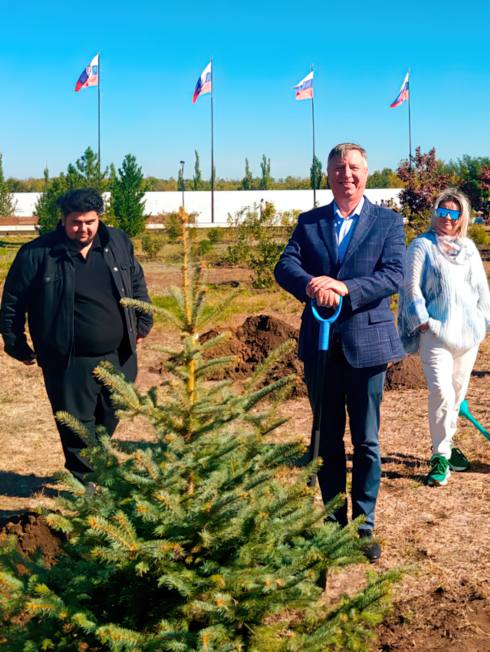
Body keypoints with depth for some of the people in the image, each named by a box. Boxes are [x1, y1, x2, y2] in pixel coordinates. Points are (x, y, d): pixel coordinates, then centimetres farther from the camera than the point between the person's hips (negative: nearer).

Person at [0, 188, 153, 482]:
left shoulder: (119, 243, 2)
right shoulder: (37, 254, -10)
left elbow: (137, 285, 17)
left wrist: (142, 324, 16)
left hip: (118, 357, 4)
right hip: (69, 363, -4)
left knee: (109, 419, 18)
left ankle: (94, 465, 42)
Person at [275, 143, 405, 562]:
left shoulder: (388, 223, 1)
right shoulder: (309, 222, 8)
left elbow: (394, 276, -12)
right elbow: (285, 266, -5)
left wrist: (344, 287, -26)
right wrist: (311, 286, -27)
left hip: (366, 343, -2)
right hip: (320, 343, 3)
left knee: (367, 441, 5)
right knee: (327, 440, 12)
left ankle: (364, 527, 18)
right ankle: (334, 523, 24)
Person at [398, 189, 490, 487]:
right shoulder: (423, 245, 0)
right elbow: (412, 286, -4)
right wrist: (422, 321, -10)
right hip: (436, 331, -5)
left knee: (458, 391, 10)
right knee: (442, 392, -16)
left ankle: (447, 445, 25)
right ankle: (441, 457, -8)